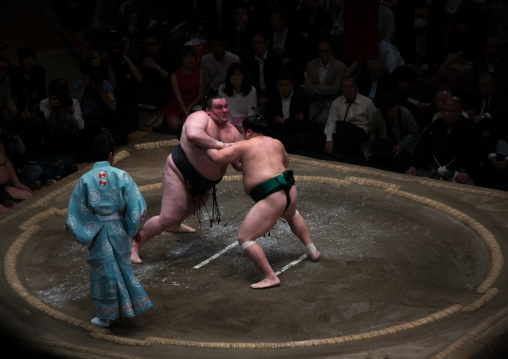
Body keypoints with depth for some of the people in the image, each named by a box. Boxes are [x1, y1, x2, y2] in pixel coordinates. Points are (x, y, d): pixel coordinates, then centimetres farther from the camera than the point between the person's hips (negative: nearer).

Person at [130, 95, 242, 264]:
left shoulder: (232, 132, -2)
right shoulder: (200, 118, -24)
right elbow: (193, 135, -47)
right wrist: (219, 145, -41)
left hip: (204, 181, 9)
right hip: (180, 172, -9)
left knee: (194, 207, 35)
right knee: (168, 218, -15)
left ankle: (175, 225, 67)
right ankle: (135, 245, 3)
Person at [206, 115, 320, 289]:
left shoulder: (244, 146, -1)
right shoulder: (276, 143, 17)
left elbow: (218, 157, -6)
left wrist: (207, 145, 11)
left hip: (271, 199, -8)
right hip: (290, 190, 8)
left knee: (244, 238, -2)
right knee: (291, 214, 43)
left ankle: (271, 278, -10)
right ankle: (312, 251, 45)